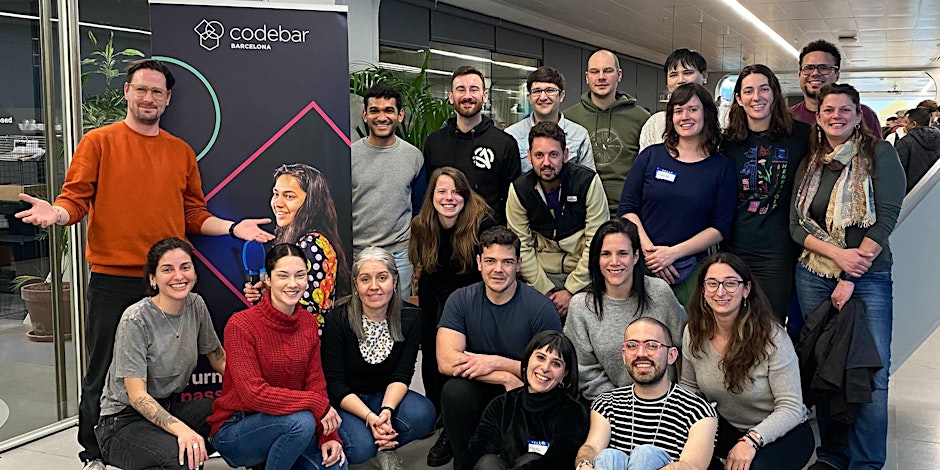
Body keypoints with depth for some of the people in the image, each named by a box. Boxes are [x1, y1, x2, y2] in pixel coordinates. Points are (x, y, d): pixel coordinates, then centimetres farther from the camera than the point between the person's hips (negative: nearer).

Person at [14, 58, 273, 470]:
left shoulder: (181, 152, 12)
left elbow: (194, 215, 14)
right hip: (112, 280, -3)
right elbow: (76, 199, -3)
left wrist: (232, 228, 0)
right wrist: (57, 213, -24)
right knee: (104, 373, 4)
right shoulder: (98, 142, 3)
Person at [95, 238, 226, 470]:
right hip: (123, 422, -7)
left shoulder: (196, 305, -1)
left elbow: (220, 360, 9)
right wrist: (181, 429, -37)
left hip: (169, 408, 7)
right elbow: (137, 396, -22)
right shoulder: (136, 320, -19)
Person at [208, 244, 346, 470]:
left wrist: (328, 434, -12)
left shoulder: (309, 322, 1)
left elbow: (315, 382, 1)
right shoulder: (241, 324, -17)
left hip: (283, 423, 6)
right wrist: (316, 404, -26)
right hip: (233, 430, -6)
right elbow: (253, 393, -23)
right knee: (302, 420, -31)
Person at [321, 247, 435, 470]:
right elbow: (334, 384, -17)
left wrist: (387, 410, -30)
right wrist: (370, 417, -31)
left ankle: (385, 448, -1)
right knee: (361, 447, -32)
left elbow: (402, 375, -10)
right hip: (345, 402, -2)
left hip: (387, 396, 3)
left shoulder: (410, 318, -8)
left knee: (423, 414, -29)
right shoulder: (339, 320, -16)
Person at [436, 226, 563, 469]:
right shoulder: (461, 300, -5)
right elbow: (446, 362, -16)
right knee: (454, 391, -29)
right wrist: (506, 378, -25)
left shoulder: (542, 308, -11)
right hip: (481, 394, 3)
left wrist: (496, 363, -20)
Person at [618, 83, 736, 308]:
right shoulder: (651, 156, 6)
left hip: (691, 271, 0)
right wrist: (648, 250, -10)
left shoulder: (722, 167, 5)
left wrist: (674, 252, -12)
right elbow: (627, 209, 4)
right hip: (642, 267, 0)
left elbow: (720, 228, -1)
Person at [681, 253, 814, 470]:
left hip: (783, 430, -4)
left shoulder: (771, 336, -22)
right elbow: (689, 388, 6)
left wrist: (752, 440, -37)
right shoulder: (694, 333, -8)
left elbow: (791, 408, -22)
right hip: (728, 426, 4)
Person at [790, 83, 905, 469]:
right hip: (814, 278, 4)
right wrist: (837, 253, -13)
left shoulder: (880, 155, -2)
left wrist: (851, 279, -13)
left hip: (868, 278, -3)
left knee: (872, 375, -6)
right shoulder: (811, 164, 10)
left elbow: (885, 220, -9)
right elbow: (797, 225, 6)